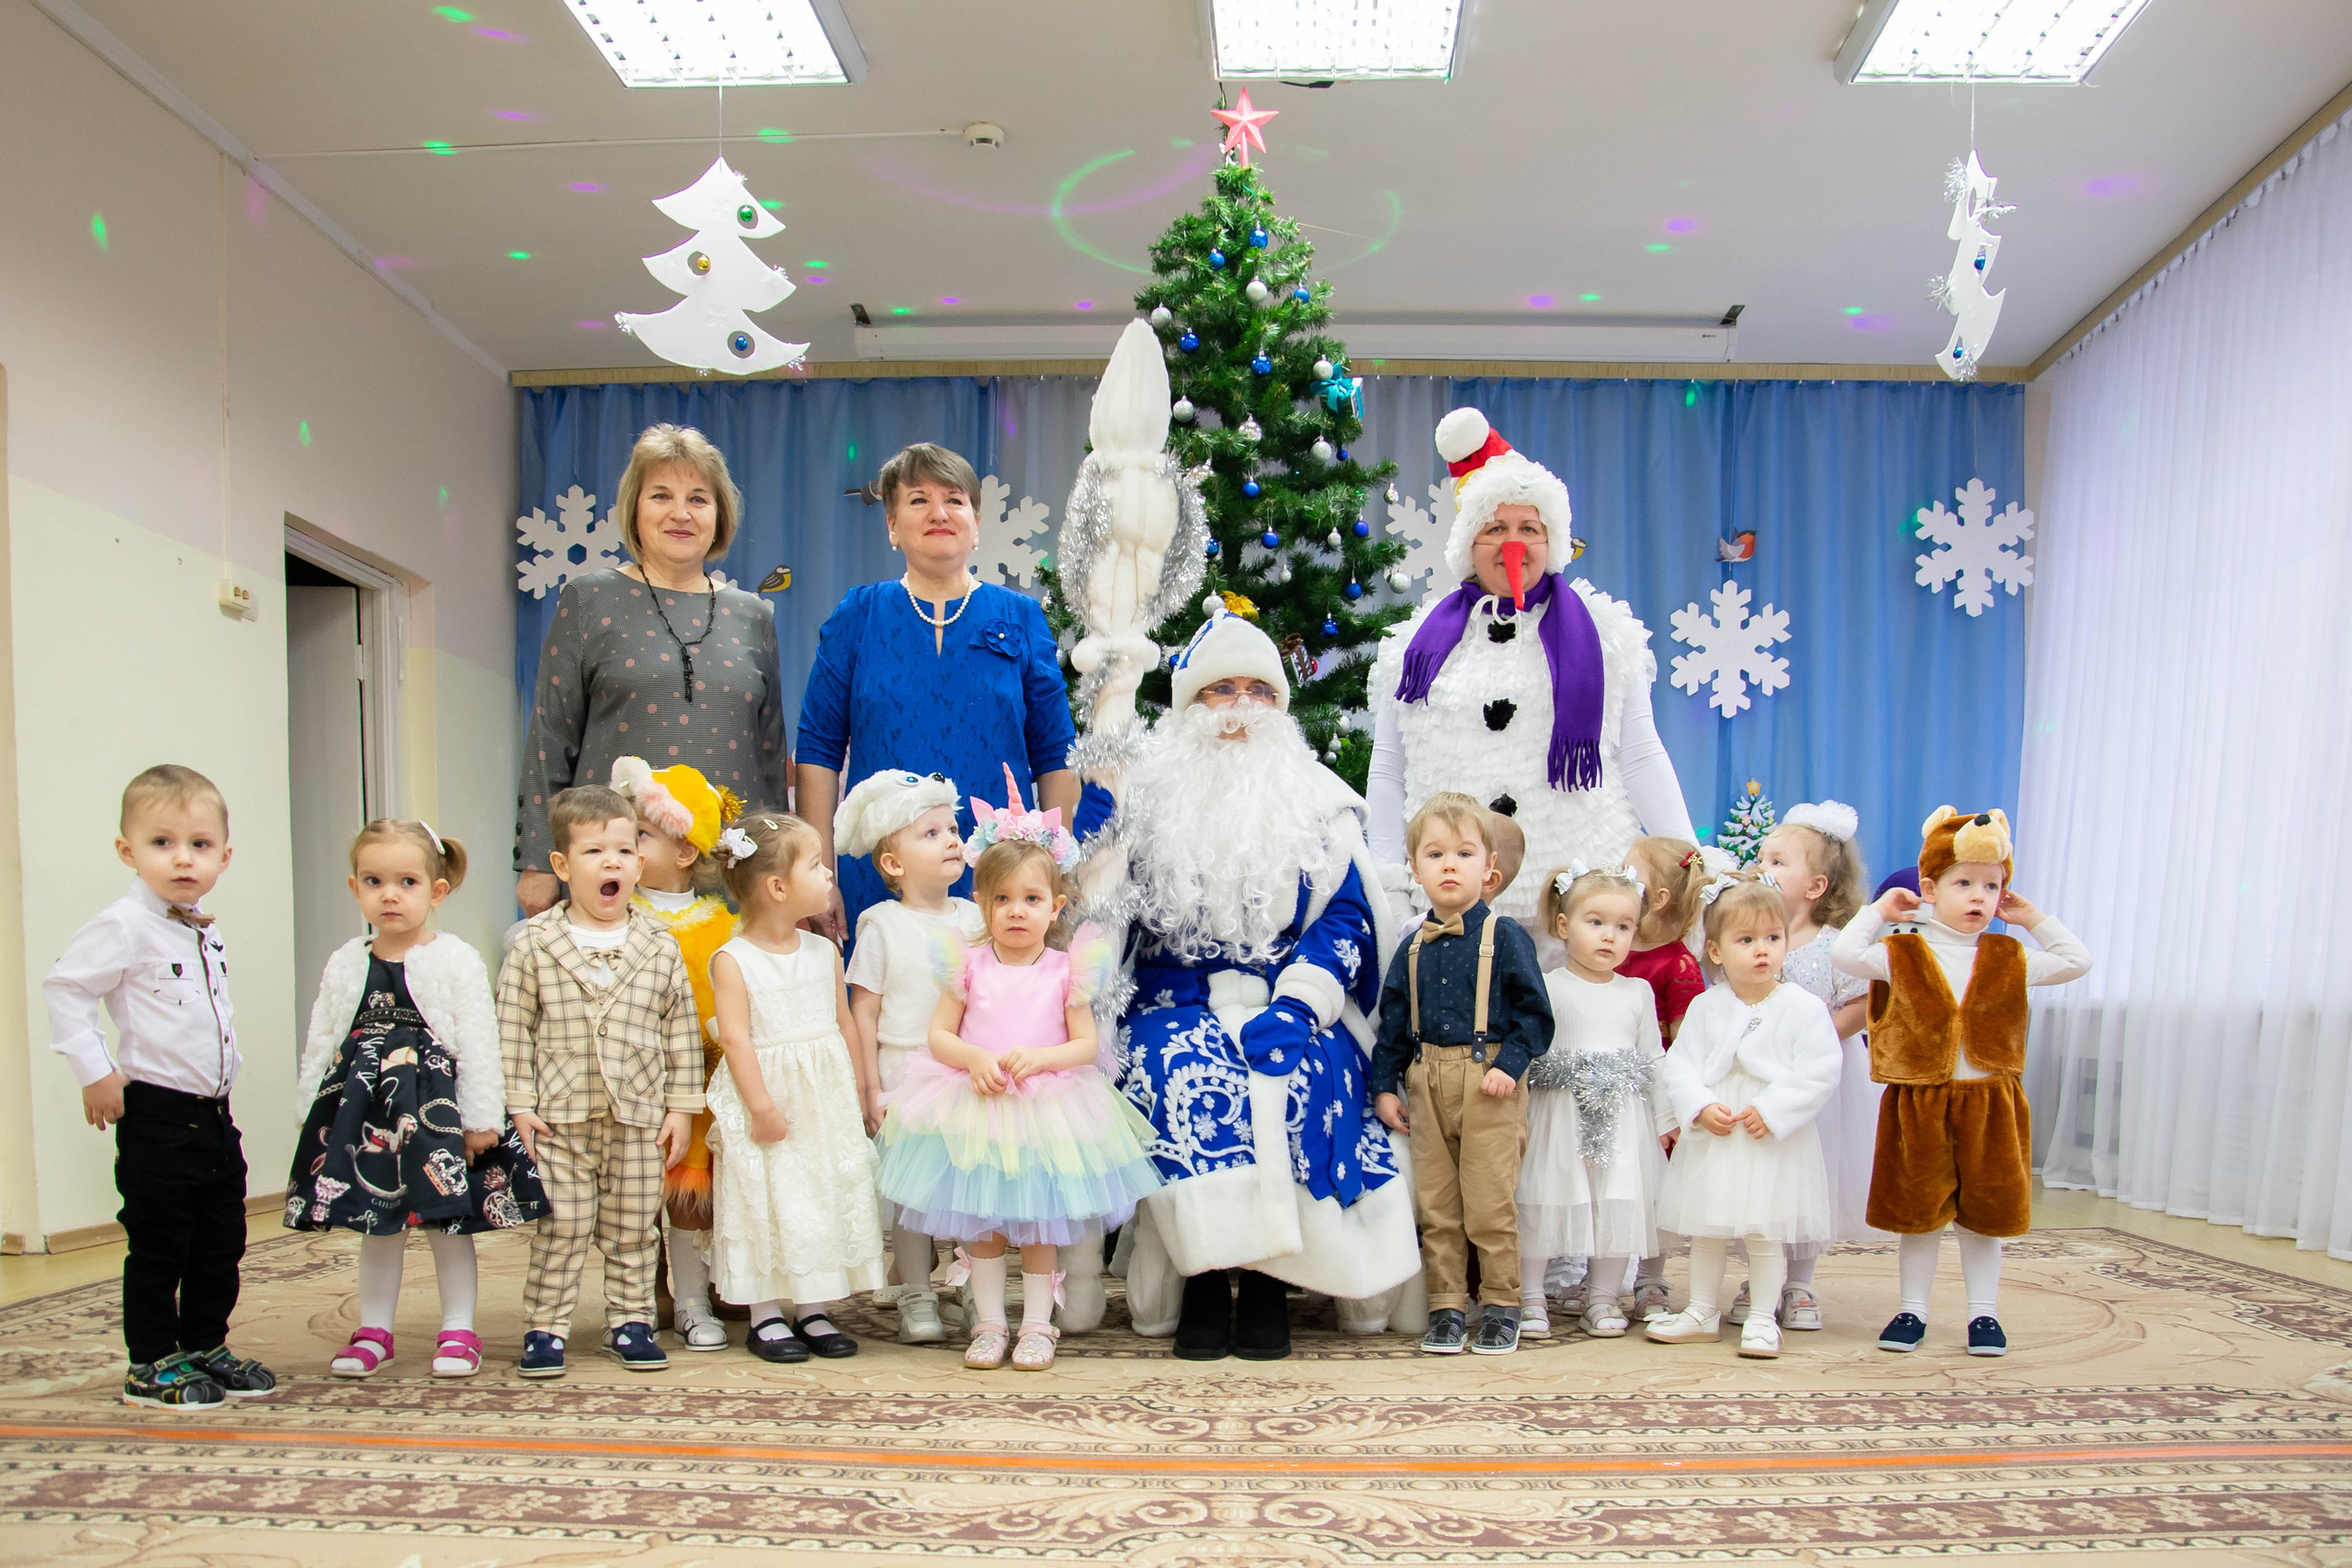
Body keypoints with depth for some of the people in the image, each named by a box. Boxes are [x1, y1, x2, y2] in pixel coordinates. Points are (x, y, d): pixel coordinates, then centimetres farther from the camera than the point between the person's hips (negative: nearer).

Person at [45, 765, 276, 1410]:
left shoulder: (206, 931, 11)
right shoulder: (124, 926, -13)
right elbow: (63, 989, -16)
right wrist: (95, 1073, -17)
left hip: (214, 1110, 8)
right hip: (157, 1114, -7)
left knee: (221, 1242, 14)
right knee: (158, 1246, 2)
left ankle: (206, 1347, 27)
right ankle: (152, 1365, 15)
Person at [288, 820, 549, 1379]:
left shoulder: (457, 961, -7)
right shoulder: (346, 964, 6)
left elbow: (478, 1043, -8)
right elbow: (322, 1041, 11)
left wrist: (481, 1118, -11)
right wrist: (312, 1108, 7)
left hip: (437, 1103, -4)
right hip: (367, 1110, 4)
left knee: (448, 1219, 3)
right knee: (375, 1222, 12)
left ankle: (459, 1330, 15)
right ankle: (373, 1331, 23)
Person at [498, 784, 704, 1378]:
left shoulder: (659, 948, 2)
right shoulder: (533, 945, -2)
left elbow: (682, 1031, 5)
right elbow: (513, 1029, -1)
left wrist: (681, 1106, 3)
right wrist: (520, 1105, -5)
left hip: (639, 1117, 2)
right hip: (560, 1116, -2)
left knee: (634, 1229, 10)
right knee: (560, 1229, 3)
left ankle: (630, 1321, 24)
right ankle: (544, 1327, 17)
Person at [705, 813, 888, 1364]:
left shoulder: (824, 952, 6)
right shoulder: (733, 960, -10)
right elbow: (735, 1036, -15)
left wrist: (855, 1091, 8)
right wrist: (762, 1106, -19)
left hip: (828, 1102, 5)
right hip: (768, 1098, -5)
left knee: (827, 1201, 8)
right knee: (768, 1205, 0)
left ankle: (815, 1312, 19)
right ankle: (765, 1317, 14)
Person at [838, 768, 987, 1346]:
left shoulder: (973, 918, 7)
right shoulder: (882, 924, -3)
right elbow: (862, 1012, -3)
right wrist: (872, 1088, -7)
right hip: (905, 1073, -3)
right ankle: (917, 1298, 15)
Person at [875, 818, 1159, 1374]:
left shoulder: (1067, 971, -2)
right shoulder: (968, 964, 0)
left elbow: (1086, 1044, -3)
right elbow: (939, 1035, 1)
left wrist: (1040, 1057, -20)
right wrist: (974, 1058, -18)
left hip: (1046, 1109, -1)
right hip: (976, 1107, 1)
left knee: (1038, 1225, 7)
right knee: (982, 1224, 9)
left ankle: (1037, 1326, 20)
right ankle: (989, 1325, 22)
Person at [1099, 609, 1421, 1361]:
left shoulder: (1320, 802, 11)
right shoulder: (1146, 795, 12)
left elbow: (1346, 914, 4)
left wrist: (1295, 1004, -11)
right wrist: (1088, 834, -8)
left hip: (1285, 1000, 0)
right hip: (1178, 1005, 0)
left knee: (1293, 1077, -31)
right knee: (1180, 1076, -32)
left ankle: (1268, 1281, -16)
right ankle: (1203, 1278, -18)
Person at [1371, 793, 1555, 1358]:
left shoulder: (1505, 937, -4)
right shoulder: (1413, 948, 9)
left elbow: (1534, 1012, -4)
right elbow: (1393, 1021, 13)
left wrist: (1509, 1064, -16)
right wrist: (1384, 1086, 8)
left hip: (1488, 1083, -4)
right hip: (1426, 1084, 4)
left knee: (1490, 1203, 0)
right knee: (1437, 1205, 8)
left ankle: (1501, 1305, 15)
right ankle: (1446, 1306, 18)